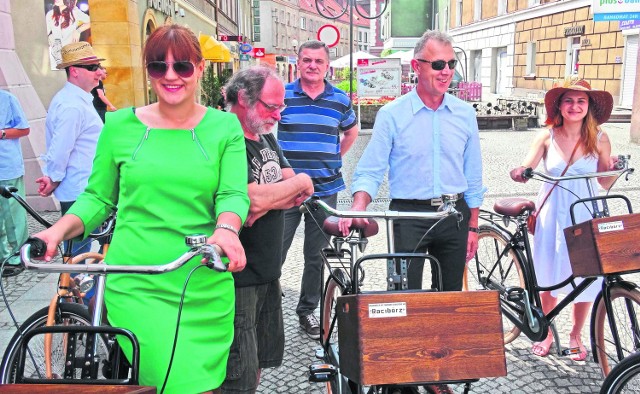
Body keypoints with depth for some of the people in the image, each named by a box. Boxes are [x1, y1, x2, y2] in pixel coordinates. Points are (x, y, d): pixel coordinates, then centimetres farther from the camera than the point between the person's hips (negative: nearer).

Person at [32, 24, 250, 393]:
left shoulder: (224, 126, 4)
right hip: (135, 285, -1)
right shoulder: (120, 124, 5)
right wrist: (59, 230, -8)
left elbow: (234, 193, -6)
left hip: (205, 288, 1)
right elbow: (98, 197, 10)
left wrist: (226, 229, -27)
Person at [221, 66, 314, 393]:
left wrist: (263, 205, -14)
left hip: (268, 272, 9)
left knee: (262, 358, 21)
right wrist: (300, 182, -9)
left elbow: (301, 195, 8)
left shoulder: (267, 139, 13)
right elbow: (255, 199, -27)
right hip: (238, 275, -9)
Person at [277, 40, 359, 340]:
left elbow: (351, 131, 23)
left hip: (325, 190, 2)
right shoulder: (281, 95, 0)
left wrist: (333, 159, 13)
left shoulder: (340, 100, 5)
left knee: (316, 256, 10)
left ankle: (308, 311, 25)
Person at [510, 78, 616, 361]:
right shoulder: (547, 137, -2)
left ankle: (575, 336, 29)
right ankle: (546, 333, 29)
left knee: (585, 280, 5)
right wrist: (519, 173, -31)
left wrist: (615, 171, -17)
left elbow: (604, 183, 4)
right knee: (549, 278, 8)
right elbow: (525, 167, -9)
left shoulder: (599, 139, -1)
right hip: (552, 214, 0)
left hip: (585, 216, 0)